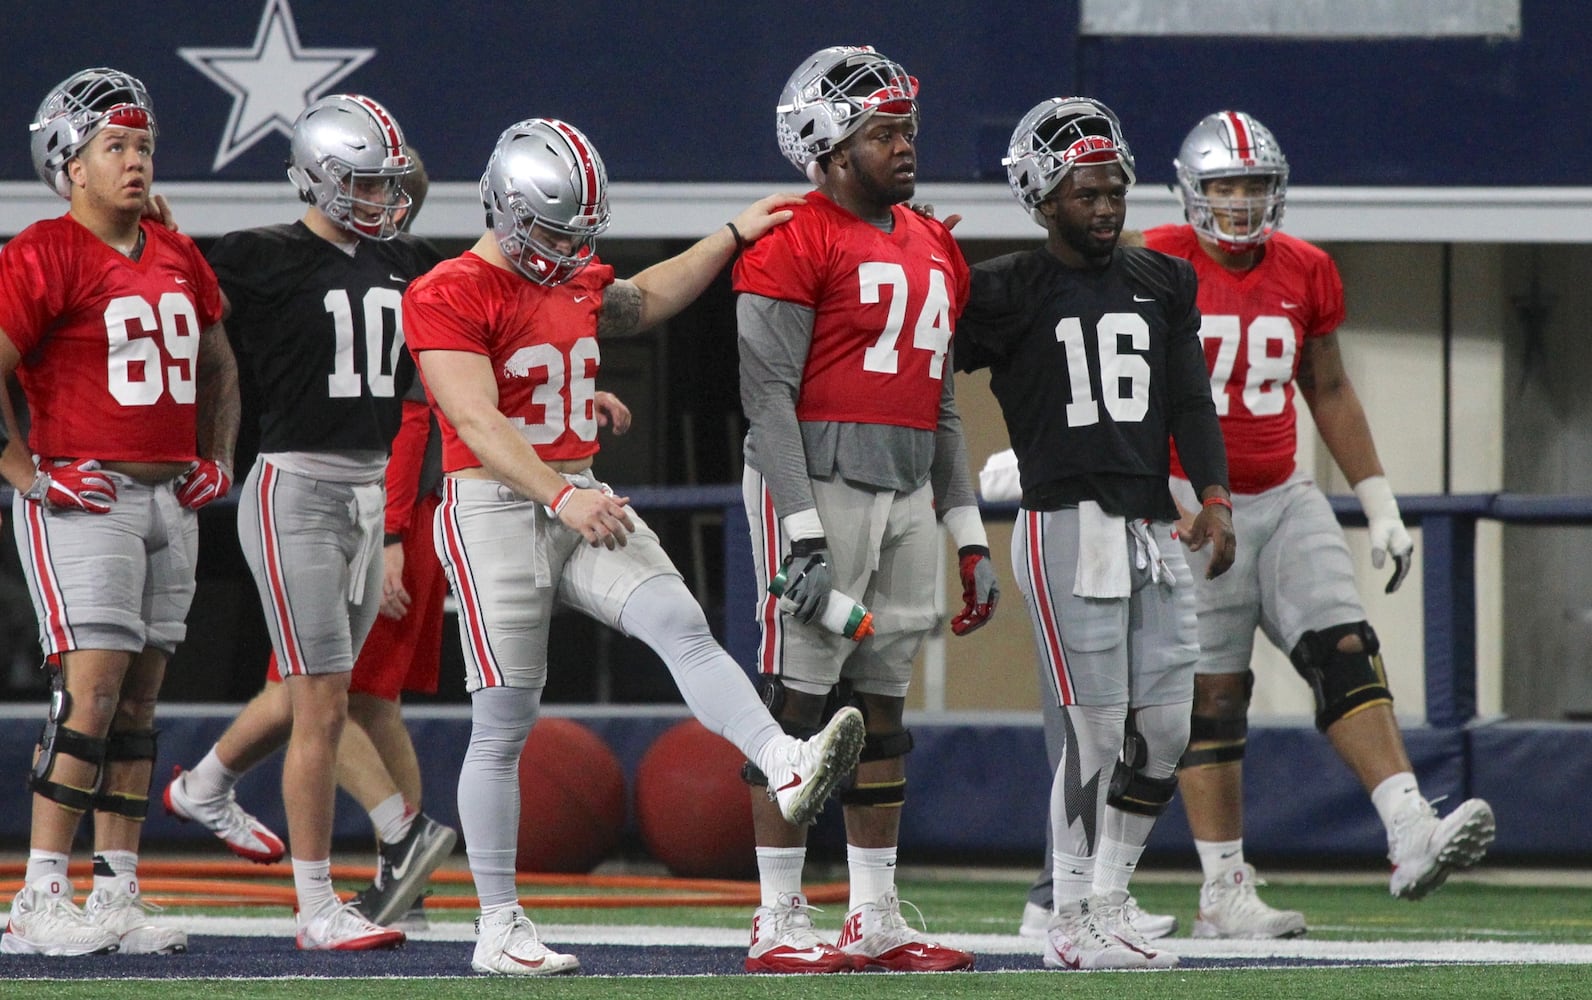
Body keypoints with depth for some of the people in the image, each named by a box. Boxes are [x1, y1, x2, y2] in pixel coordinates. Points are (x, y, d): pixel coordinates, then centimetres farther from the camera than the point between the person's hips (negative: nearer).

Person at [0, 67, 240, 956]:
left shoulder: (178, 258, 14)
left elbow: (217, 365, 29)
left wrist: (218, 457, 19)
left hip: (172, 500, 7)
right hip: (83, 498, -7)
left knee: (139, 700, 8)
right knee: (91, 692, -14)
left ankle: (118, 898, 11)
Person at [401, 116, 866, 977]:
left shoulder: (574, 283, 14)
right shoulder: (451, 298, -12)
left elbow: (643, 300, 37)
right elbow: (480, 427, -23)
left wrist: (732, 237, 30)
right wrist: (560, 497, -35)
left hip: (580, 497, 7)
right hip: (494, 508, -7)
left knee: (680, 622, -19)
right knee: (505, 722, -2)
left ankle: (787, 771, -38)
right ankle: (498, 930, 5)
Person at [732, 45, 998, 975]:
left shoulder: (935, 250, 17)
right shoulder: (794, 244, -9)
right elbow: (769, 393, -13)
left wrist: (971, 537, 18)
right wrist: (803, 534, -18)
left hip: (907, 493, 8)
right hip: (819, 476, -8)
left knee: (882, 704, 11)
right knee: (801, 696, -5)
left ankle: (877, 916, 16)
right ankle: (780, 922, -3)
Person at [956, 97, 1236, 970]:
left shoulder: (1160, 286, 14)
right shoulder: (1007, 293, -2)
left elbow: (1189, 403, 10)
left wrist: (1215, 497, -2)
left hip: (1154, 530, 6)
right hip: (1067, 528, -6)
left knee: (1162, 733, 4)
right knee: (1095, 734, -9)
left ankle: (1108, 905, 16)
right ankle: (1069, 922, 0)